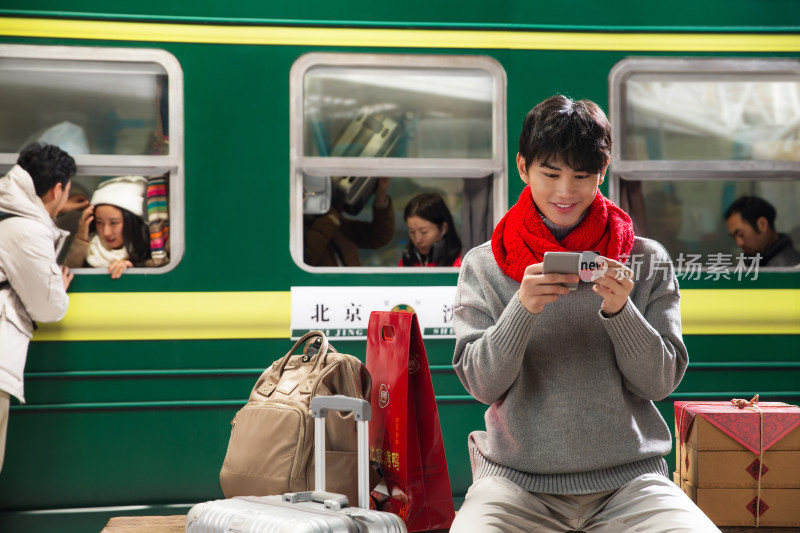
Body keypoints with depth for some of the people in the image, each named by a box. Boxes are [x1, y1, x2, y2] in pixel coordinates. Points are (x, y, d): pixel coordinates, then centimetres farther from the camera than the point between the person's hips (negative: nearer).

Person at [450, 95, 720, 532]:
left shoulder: (647, 260, 7)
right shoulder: (483, 265, 6)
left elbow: (661, 382, 2)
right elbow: (481, 385, -2)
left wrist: (620, 311, -14)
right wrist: (522, 308, -18)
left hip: (629, 479, 1)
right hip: (517, 480, -1)